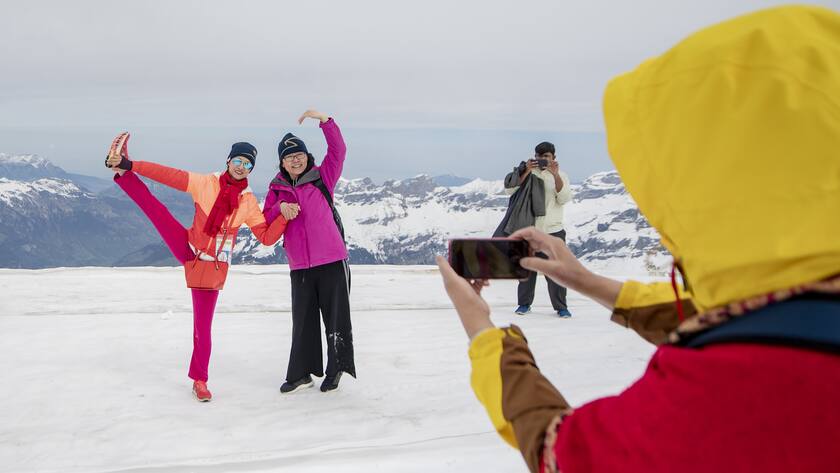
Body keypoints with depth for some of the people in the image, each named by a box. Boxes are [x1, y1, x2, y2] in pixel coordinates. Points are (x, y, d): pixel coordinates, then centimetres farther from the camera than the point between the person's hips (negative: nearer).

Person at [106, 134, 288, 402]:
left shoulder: (248, 202, -2)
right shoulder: (205, 183, -6)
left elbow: (267, 237, -2)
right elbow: (166, 175, -9)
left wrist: (284, 217, -18)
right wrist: (130, 166, -15)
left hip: (212, 267, 0)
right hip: (187, 248, 0)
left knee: (203, 327, 0)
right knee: (153, 207, -20)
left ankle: (199, 381, 13)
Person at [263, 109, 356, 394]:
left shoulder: (322, 178, 1)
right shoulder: (277, 189, 8)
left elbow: (338, 150, -11)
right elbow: (265, 222, 4)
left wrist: (324, 120, -20)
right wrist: (280, 207, -15)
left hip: (331, 261, -2)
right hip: (299, 267, 3)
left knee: (336, 317, 5)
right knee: (303, 321, 10)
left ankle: (336, 369, 22)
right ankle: (301, 373, 22)